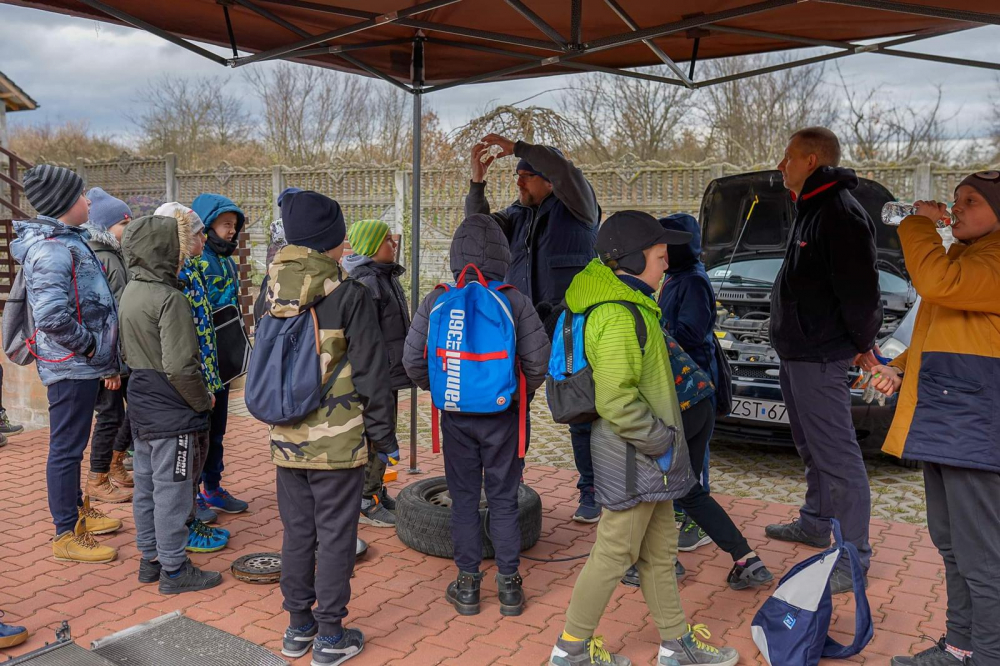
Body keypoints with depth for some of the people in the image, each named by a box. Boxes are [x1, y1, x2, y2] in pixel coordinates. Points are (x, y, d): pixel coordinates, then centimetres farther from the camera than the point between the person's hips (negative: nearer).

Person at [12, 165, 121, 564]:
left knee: (72, 444, 21)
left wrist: (104, 359, 17)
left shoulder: (68, 240, 12)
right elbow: (52, 315, -31)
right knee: (66, 448, 1)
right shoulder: (52, 249, -19)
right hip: (71, 367, -10)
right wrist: (88, 346, -16)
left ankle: (77, 511, 37)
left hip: (82, 365, 10)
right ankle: (66, 535, 12)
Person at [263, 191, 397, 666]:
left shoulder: (272, 294, 2)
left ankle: (298, 627, 30)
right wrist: (385, 438, -3)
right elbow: (371, 374, -12)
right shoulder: (349, 296, -14)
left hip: (286, 439, 5)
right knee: (335, 537, 7)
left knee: (296, 533, 17)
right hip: (337, 440, -5)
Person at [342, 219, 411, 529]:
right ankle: (365, 502, 10)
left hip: (389, 375, 10)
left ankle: (377, 492, 31)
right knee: (373, 440, -1)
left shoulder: (386, 277, 15)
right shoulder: (366, 283, -19)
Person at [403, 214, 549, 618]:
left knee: (464, 500, 11)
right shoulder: (515, 301, -9)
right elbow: (538, 359, -9)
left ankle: (467, 585, 20)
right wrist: (522, 392, 10)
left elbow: (412, 360, -4)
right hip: (502, 416, 0)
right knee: (503, 499, 11)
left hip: (456, 416, 1)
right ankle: (509, 585, 19)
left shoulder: (436, 301, -6)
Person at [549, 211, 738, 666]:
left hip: (649, 457, 10)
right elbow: (615, 401, -29)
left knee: (661, 551, 19)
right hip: (635, 458, -10)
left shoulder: (631, 306, 11)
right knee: (614, 554, 4)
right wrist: (660, 442, -18)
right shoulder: (620, 318, -23)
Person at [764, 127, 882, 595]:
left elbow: (860, 288, -22)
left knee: (837, 455, -5)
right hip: (797, 350, 11)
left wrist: (862, 344, -12)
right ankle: (815, 523, 37)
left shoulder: (841, 213, -18)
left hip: (820, 355, -11)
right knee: (813, 447, 22)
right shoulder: (812, 209, 16)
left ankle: (854, 559, 2)